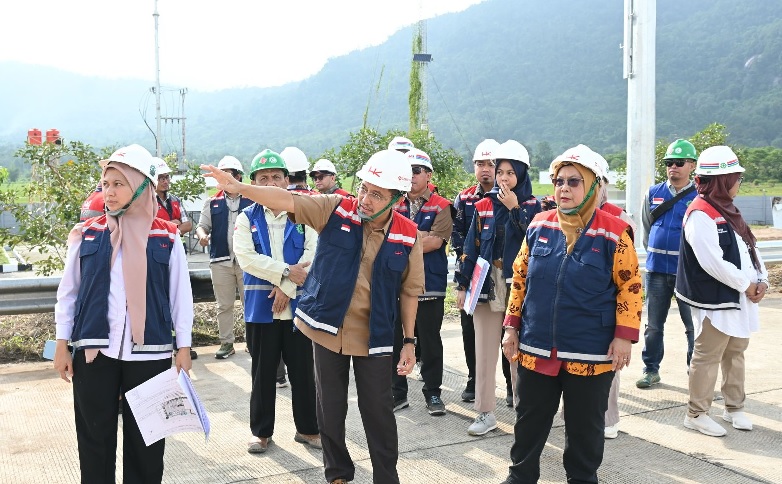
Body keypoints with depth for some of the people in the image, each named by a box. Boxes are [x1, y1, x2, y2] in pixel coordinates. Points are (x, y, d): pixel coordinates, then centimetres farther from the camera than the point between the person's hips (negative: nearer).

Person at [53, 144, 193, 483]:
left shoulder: (166, 237, -1)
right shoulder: (87, 234, 2)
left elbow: (180, 295, 2)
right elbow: (68, 292, 7)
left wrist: (184, 346, 1)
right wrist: (62, 344, 5)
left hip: (149, 351, -1)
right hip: (93, 350, 1)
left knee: (145, 437, 8)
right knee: (94, 435, 9)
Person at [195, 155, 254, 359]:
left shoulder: (252, 201, 3)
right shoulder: (212, 203, 10)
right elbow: (202, 225, 9)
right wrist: (202, 234, -14)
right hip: (221, 261, 2)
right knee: (224, 305, 9)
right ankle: (226, 342, 18)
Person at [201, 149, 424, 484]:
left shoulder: (407, 236, -7)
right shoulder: (336, 209, -8)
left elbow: (409, 291, 1)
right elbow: (287, 200, -15)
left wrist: (409, 340, 1)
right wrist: (237, 187, -26)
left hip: (374, 337, -1)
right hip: (327, 328, 1)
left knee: (378, 410, 6)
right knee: (330, 407, 14)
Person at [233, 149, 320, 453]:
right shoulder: (247, 218, 5)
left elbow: (312, 253, -7)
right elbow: (246, 257, -9)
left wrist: (288, 288, -14)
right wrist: (287, 272, -15)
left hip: (298, 304, 0)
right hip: (261, 305, 0)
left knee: (303, 370, 7)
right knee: (263, 372, 10)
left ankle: (308, 428, 22)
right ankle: (261, 431, 23)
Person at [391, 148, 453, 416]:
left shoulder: (441, 207, -1)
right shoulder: (394, 206, 10)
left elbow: (436, 242, -14)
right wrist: (423, 235, -12)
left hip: (429, 285, -3)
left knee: (430, 341, 6)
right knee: (394, 340, 8)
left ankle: (432, 393, 20)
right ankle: (397, 393, 21)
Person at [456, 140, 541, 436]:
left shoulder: (533, 206, 1)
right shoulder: (483, 206, 8)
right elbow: (471, 248, 9)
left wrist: (514, 209, -17)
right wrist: (462, 284, 7)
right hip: (487, 283, 3)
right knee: (484, 351, 5)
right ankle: (485, 413, 14)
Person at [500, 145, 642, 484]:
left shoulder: (613, 232, -8)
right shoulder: (539, 226, 2)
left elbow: (630, 287, -6)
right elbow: (520, 279, 8)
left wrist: (624, 336, -11)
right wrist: (511, 326, 6)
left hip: (591, 353, -3)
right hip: (536, 348, 3)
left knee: (585, 425, 13)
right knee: (529, 420, 15)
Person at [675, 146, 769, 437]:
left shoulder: (727, 211, 12)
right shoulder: (700, 214, -19)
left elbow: (750, 246, 12)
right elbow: (713, 263, -25)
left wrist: (761, 280, -1)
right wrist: (745, 285, -15)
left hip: (740, 300, 10)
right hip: (715, 302, -10)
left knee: (736, 352, 18)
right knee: (708, 357, 0)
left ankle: (734, 407, 32)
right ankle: (696, 414, 12)